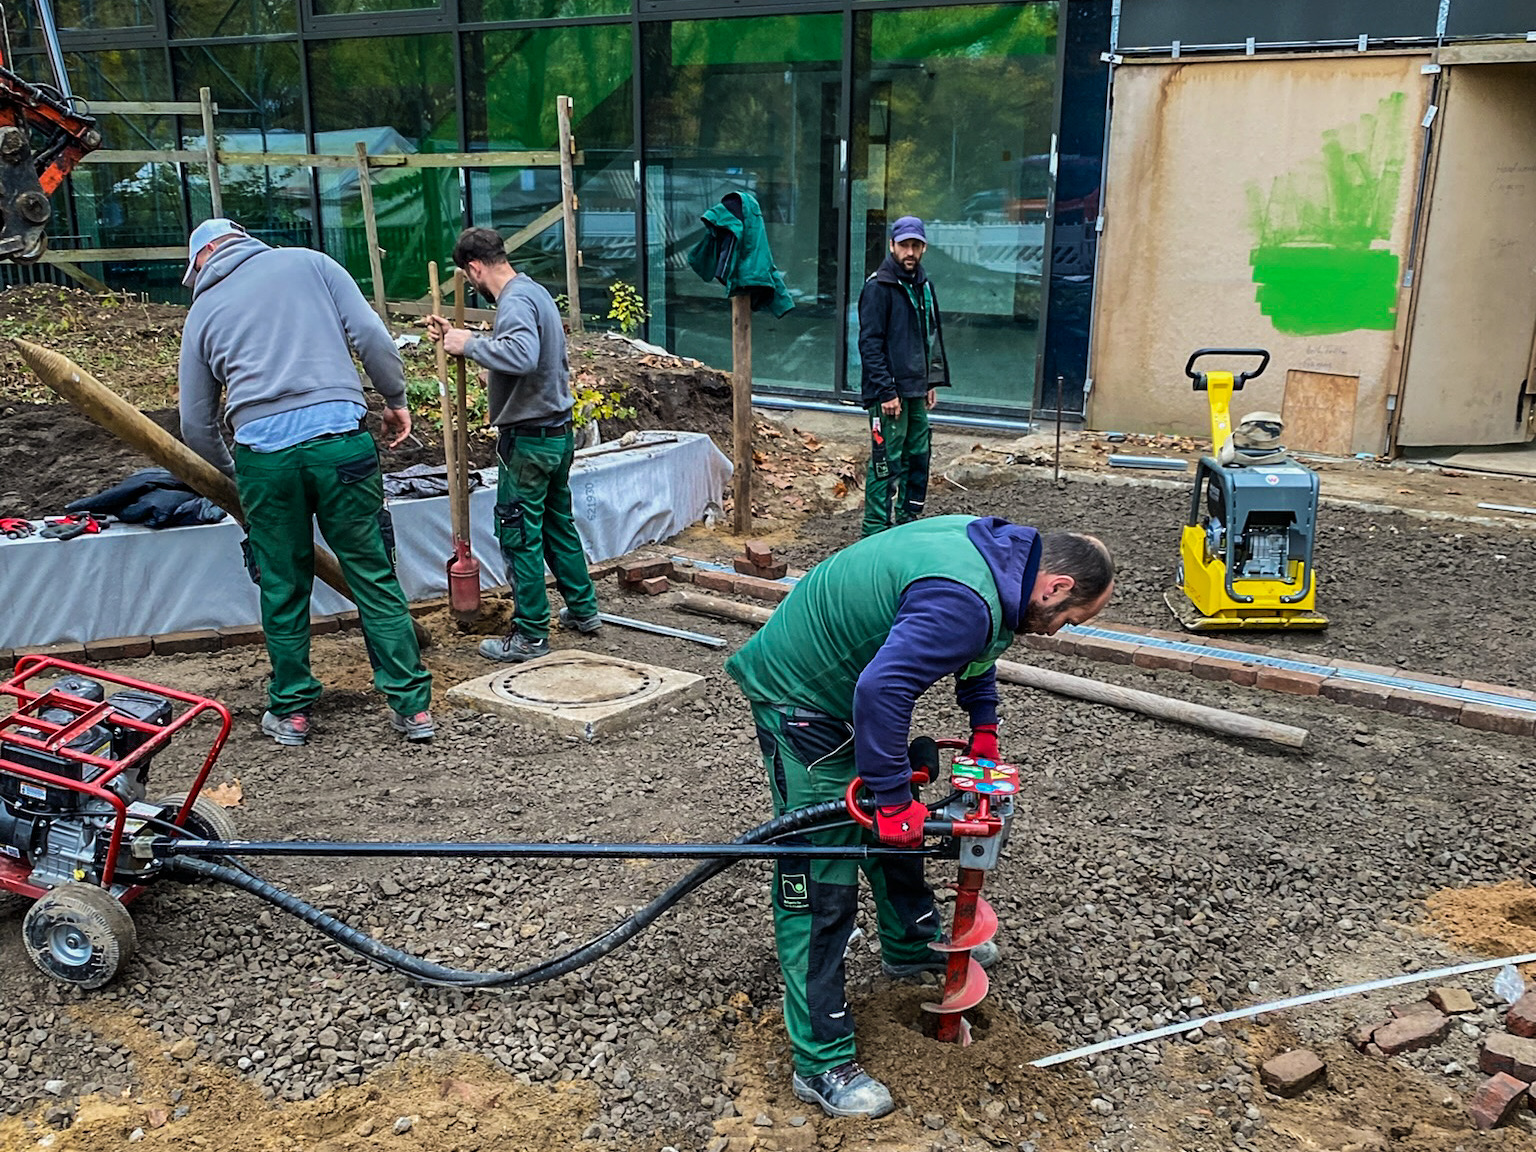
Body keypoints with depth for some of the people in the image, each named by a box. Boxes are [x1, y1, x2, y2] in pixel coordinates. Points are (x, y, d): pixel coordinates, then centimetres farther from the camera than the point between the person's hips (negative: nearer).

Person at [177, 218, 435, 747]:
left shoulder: (202, 311, 16)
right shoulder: (310, 263, 14)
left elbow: (196, 426, 18)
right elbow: (373, 338, 2)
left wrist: (231, 471, 35)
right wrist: (396, 400, 16)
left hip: (264, 455, 1)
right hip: (340, 440, 0)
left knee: (283, 590, 13)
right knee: (373, 577, 6)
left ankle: (290, 712, 24)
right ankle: (412, 705, 9)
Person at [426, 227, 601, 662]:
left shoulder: (515, 301, -18)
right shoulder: (534, 291, 12)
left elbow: (522, 355, -37)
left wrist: (470, 344, -25)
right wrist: (458, 338, 21)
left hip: (529, 440, -10)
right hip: (559, 432, 10)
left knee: (520, 536, 0)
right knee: (558, 523, 21)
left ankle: (531, 637, 7)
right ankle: (583, 610, 32)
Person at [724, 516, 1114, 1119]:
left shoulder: (989, 548, 0)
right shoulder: (966, 600, -32)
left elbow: (976, 645, 19)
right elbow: (882, 690, -38)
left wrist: (985, 725, 14)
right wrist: (893, 796, -29)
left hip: (844, 680, 11)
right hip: (798, 698, -10)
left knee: (896, 827, 25)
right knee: (821, 882, -7)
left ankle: (912, 945, 48)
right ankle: (822, 1061, 2)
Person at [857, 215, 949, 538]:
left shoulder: (923, 285, 15)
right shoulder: (878, 287, -10)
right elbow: (870, 343, -14)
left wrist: (932, 381, 17)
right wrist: (886, 391, -18)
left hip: (915, 390, 8)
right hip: (889, 392, -8)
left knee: (917, 457, 13)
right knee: (887, 463, -7)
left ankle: (907, 522, 24)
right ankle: (876, 533, 0)